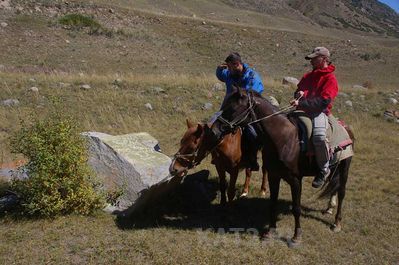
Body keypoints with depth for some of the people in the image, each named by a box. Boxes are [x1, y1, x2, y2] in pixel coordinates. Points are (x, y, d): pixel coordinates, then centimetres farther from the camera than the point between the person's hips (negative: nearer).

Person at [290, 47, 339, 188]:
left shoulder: (330, 78, -3)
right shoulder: (308, 76, 21)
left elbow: (324, 101, -15)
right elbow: (298, 90, 31)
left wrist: (302, 103, -22)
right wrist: (298, 94, 5)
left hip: (319, 112, -7)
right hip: (303, 110, 8)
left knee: (319, 137, -34)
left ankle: (324, 170, -11)